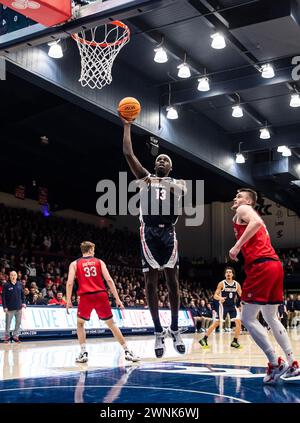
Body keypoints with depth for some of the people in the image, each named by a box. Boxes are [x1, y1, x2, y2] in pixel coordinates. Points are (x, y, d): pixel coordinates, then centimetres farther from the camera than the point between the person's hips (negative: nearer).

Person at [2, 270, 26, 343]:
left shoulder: (19, 284, 5)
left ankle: (15, 336, 18)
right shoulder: (6, 285, -7)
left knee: (18, 322, 8)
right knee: (8, 323, 4)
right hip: (10, 308, -4)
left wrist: (23, 302, 4)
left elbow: (22, 294, 14)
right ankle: (7, 337, 17)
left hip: (19, 307, 4)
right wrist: (4, 307, -12)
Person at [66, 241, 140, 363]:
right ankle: (127, 352, 11)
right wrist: (117, 298, 4)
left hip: (86, 296, -1)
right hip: (101, 295, 1)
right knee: (111, 323, 12)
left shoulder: (74, 264, 12)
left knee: (80, 323, 20)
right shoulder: (99, 262, 13)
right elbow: (109, 280, 4)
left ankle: (83, 353, 9)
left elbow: (70, 283, -1)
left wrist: (68, 300, 3)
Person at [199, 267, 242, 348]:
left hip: (232, 306, 4)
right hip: (223, 305, -4)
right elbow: (215, 296, -11)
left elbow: (241, 295, 5)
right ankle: (204, 339, 4)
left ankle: (235, 341, 2)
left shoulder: (237, 284, 0)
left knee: (238, 322, -9)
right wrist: (220, 298, -33)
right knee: (216, 323, -5)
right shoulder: (222, 283, -9)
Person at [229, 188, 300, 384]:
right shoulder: (252, 214, 30)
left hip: (261, 265, -9)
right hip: (275, 264, 9)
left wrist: (237, 246, -18)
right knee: (271, 317, 18)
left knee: (248, 318, -5)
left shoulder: (242, 210, 4)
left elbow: (256, 222, -17)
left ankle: (276, 364, -9)